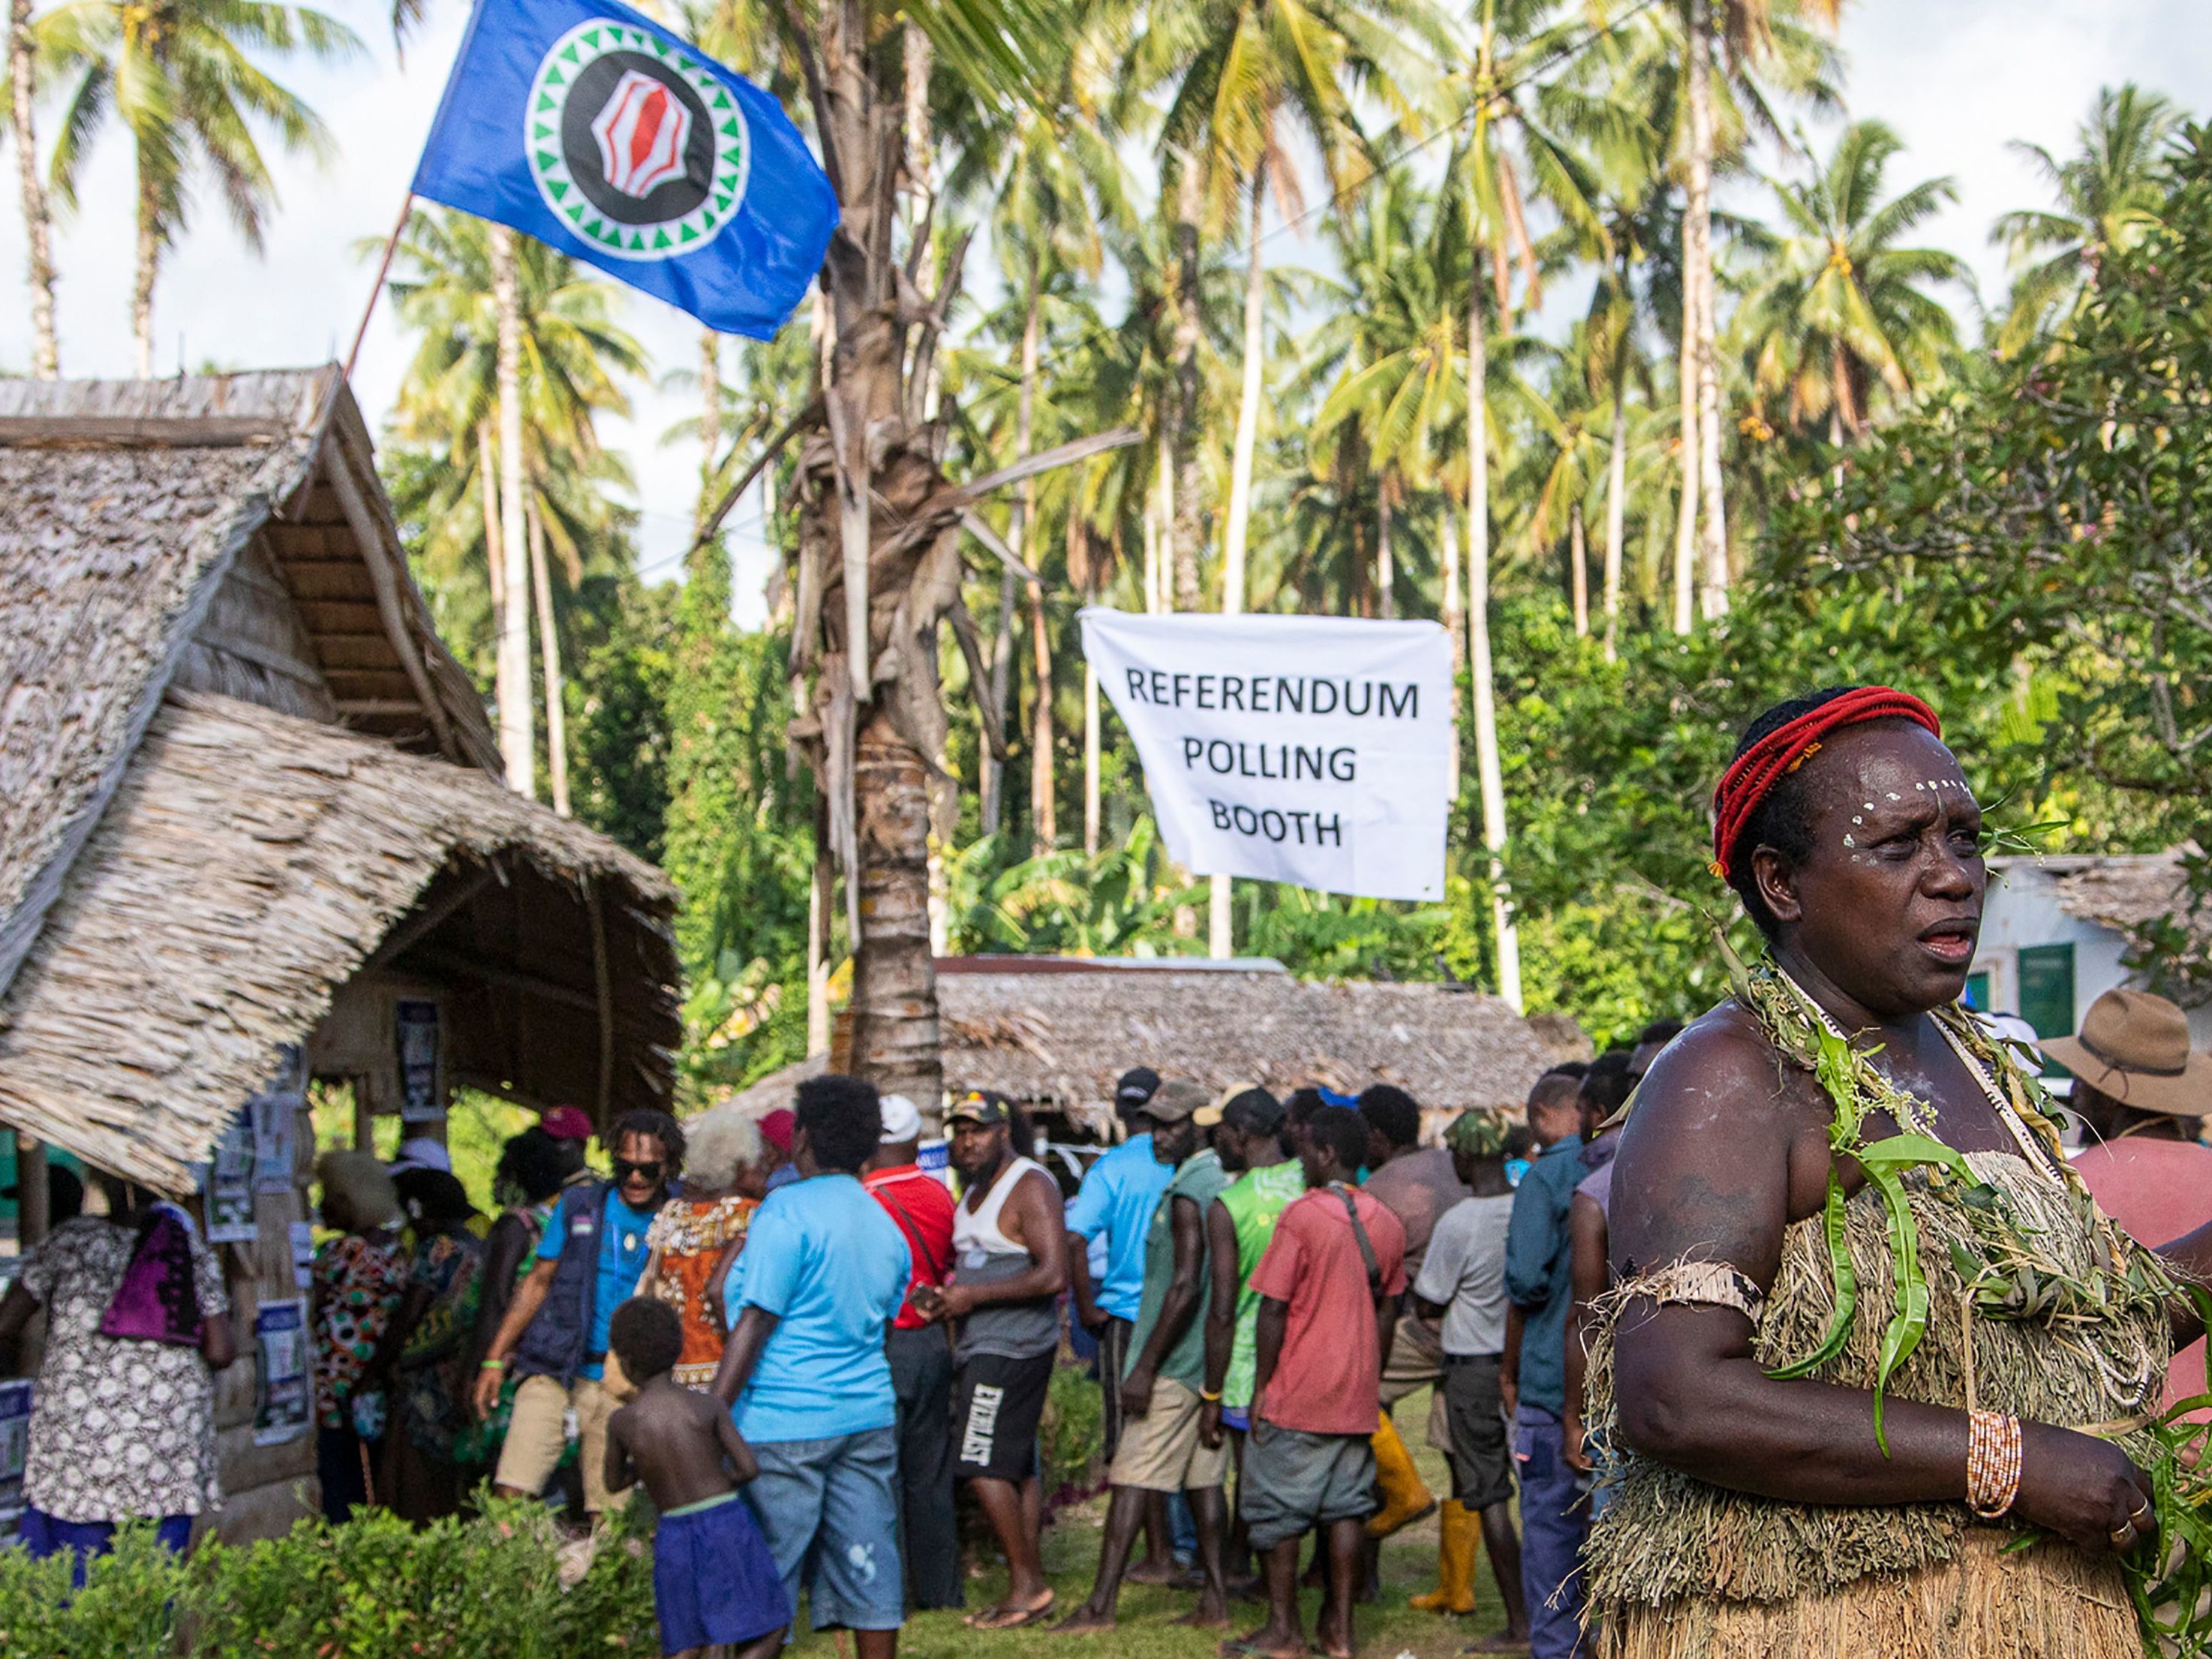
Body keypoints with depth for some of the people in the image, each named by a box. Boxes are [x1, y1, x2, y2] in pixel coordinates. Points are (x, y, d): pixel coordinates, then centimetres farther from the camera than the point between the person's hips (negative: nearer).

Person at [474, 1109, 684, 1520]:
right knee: (510, 1495, -12)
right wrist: (494, 1359, 7)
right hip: (554, 1373, 0)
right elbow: (538, 1283, 11)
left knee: (608, 1517, -3)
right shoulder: (579, 1206, 7)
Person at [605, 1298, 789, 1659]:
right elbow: (750, 1467, -7)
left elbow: (614, 1483, 16)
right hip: (727, 1524, -2)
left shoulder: (621, 1422, 0)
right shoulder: (706, 1406, -3)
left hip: (675, 1537, 2)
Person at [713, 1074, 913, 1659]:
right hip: (869, 1414, 7)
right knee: (867, 1564, 9)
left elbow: (755, 1322, -15)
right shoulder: (883, 1221, 14)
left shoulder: (786, 1211, -10)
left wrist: (712, 1415, -15)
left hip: (784, 1424, -7)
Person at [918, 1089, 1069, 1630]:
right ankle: (1027, 1587, 12)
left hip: (1012, 1346, -10)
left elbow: (1053, 1276, -21)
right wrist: (941, 1294, 6)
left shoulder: (1030, 1187, -13)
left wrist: (974, 1296, -19)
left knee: (982, 1465, -12)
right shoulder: (975, 1191, 17)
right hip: (980, 1347, 10)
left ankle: (1028, 1583, -7)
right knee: (1017, 1469, 9)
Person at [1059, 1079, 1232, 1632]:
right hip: (1211, 1360, 9)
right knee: (1204, 1479, 11)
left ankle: (1101, 1604, -9)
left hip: (1175, 1360, -9)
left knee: (1130, 1480, -8)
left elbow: (1185, 1287, -22)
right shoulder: (1222, 1182, 12)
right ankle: (1214, 1599, 12)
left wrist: (1145, 1368, -20)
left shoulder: (1187, 1196, -17)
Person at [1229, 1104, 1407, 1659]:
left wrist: (1261, 1385, -6)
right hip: (1357, 1396, 6)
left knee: (1278, 1508, 5)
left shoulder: (1301, 1217, -14)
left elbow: (1273, 1308, -14)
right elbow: (1388, 1311, 12)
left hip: (1297, 1393, -6)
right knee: (1347, 1506, 10)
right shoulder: (1386, 1223, 6)